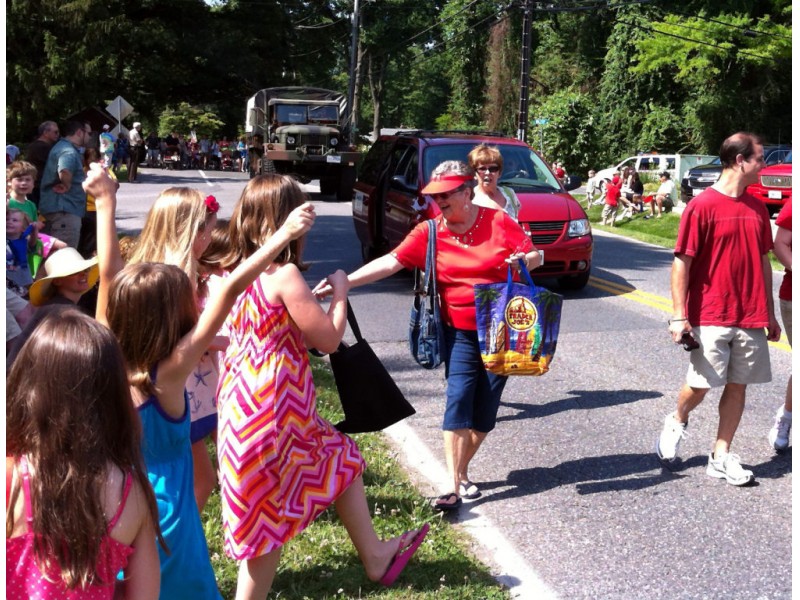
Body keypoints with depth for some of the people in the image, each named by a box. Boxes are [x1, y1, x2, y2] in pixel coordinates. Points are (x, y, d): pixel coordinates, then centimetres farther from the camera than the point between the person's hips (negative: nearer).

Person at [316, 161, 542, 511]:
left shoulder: (498, 222, -6)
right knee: (458, 400, -13)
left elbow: (536, 256, 0)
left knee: (486, 409, 4)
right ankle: (455, 485, -7)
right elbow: (390, 262, -11)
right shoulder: (430, 233, -3)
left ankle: (461, 471, 24)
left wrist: (523, 260, -24)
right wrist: (343, 282, -21)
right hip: (460, 333, 0)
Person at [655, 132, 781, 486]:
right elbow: (682, 262, -10)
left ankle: (721, 457, 16)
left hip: (751, 317, 6)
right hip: (709, 317, -5)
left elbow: (763, 262, 15)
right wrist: (679, 317, -14)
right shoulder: (702, 206, -9)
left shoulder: (757, 208, 9)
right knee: (701, 384, -3)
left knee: (737, 385, 7)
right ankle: (677, 421, 28)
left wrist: (770, 314, 15)